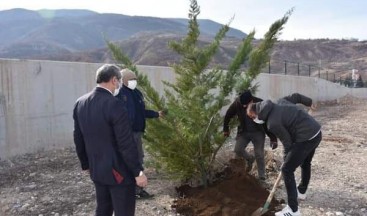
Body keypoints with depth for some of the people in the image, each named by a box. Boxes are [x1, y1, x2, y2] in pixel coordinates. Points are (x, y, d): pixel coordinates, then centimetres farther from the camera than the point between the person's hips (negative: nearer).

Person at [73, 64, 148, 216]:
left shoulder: (80, 103, 1)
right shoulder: (114, 104, -22)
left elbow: (78, 139, 9)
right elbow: (126, 144, -21)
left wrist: (86, 164, 21)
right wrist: (138, 172, -12)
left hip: (96, 170, 7)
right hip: (118, 172, -7)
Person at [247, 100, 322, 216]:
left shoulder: (273, 123, -17)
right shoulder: (276, 107, 9)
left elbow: (287, 141, -11)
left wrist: (286, 160, 7)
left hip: (307, 138, -10)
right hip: (316, 132, 10)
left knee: (287, 170, -4)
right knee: (305, 163, 29)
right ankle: (301, 191, 51)